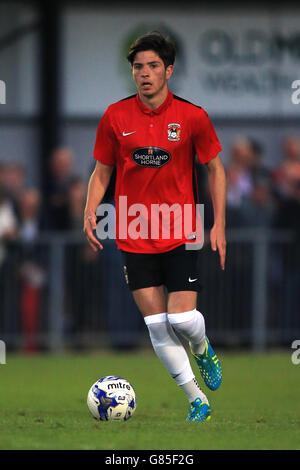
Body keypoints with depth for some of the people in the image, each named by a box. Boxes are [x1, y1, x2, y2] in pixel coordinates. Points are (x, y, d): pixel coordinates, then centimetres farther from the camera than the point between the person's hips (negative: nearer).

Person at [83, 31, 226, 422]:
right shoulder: (115, 117, -1)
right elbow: (102, 171, 9)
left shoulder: (192, 117, -5)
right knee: (157, 325, -1)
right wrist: (90, 212, -6)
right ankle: (197, 400, 11)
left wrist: (219, 224, -1)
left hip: (180, 233, -2)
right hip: (134, 236, 2)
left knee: (183, 319, -11)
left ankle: (203, 349, 26)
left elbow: (215, 169, 5)